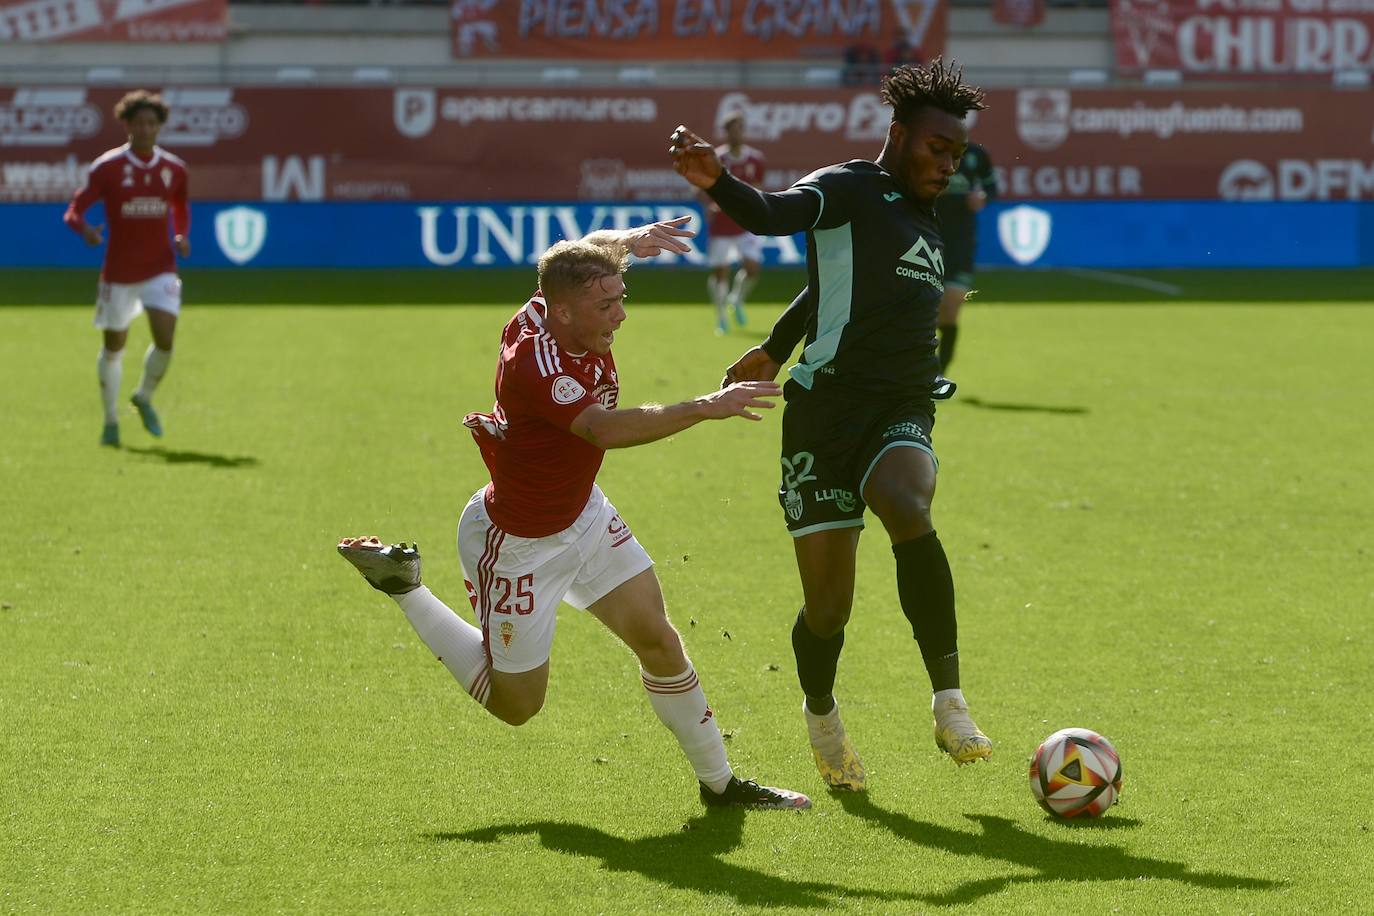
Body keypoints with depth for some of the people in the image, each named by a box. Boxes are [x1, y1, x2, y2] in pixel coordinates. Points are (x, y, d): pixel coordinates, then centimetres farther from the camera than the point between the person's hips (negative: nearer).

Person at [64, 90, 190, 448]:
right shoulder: (107, 167, -8)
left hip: (160, 268, 2)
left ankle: (144, 398, 14)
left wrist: (182, 236, -1)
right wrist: (86, 230, -31)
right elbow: (73, 211, -8)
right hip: (119, 270, -2)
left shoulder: (174, 169, 1)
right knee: (114, 345, 8)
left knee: (165, 338, -15)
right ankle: (111, 421, 25)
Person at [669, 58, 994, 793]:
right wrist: (717, 183, -45)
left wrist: (775, 350, 38)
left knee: (908, 511, -31)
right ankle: (821, 714, 31)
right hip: (827, 409, -4)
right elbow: (776, 214, -24)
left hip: (902, 413, 4)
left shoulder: (923, 219, 20)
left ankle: (948, 701, -28)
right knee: (828, 607, -2)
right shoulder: (849, 189, -3)